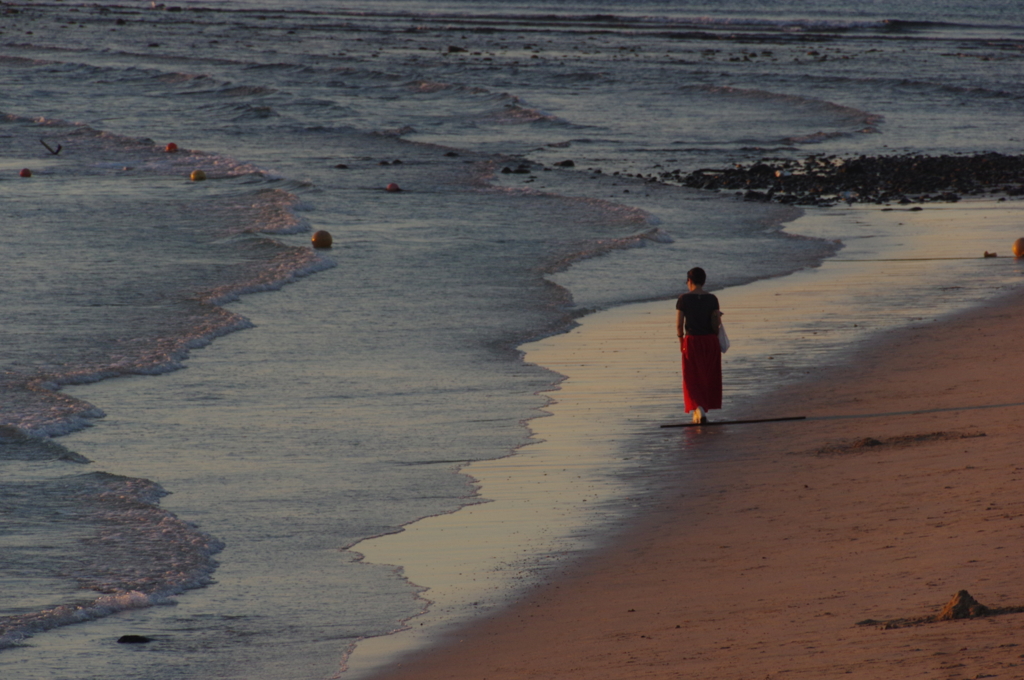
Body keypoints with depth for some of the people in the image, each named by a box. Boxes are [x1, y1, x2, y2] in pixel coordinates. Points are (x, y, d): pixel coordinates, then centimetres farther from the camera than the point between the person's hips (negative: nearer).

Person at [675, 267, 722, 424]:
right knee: (708, 377, 16)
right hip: (710, 341, 2)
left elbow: (679, 324, -6)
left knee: (693, 378, 4)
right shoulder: (712, 299, -5)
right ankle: (702, 410, 24)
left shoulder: (683, 299, -8)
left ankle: (698, 407, -16)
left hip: (692, 341, -2)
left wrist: (681, 341, 8)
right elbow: (716, 323, -8)